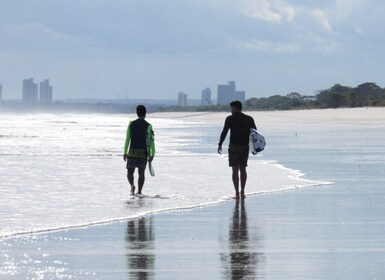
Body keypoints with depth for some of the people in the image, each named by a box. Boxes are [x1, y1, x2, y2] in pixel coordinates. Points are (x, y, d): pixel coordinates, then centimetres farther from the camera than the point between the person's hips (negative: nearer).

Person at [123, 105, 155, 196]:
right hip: (143, 152, 0)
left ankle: (132, 185, -24)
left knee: (130, 171, 4)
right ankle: (139, 192, 5)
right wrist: (152, 154, 0)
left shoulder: (131, 124, 1)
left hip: (133, 151, 0)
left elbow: (127, 139, 0)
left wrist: (125, 152, 5)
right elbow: (151, 141, -4)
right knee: (141, 172, 8)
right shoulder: (148, 126, -1)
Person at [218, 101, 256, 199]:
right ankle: (242, 192, 17)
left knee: (235, 170, -2)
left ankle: (237, 193, -8)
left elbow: (224, 132, -8)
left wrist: (220, 144, -1)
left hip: (234, 147, -4)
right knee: (243, 169, 15)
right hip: (245, 147, 4)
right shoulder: (249, 119, 6)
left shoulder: (230, 119, -6)